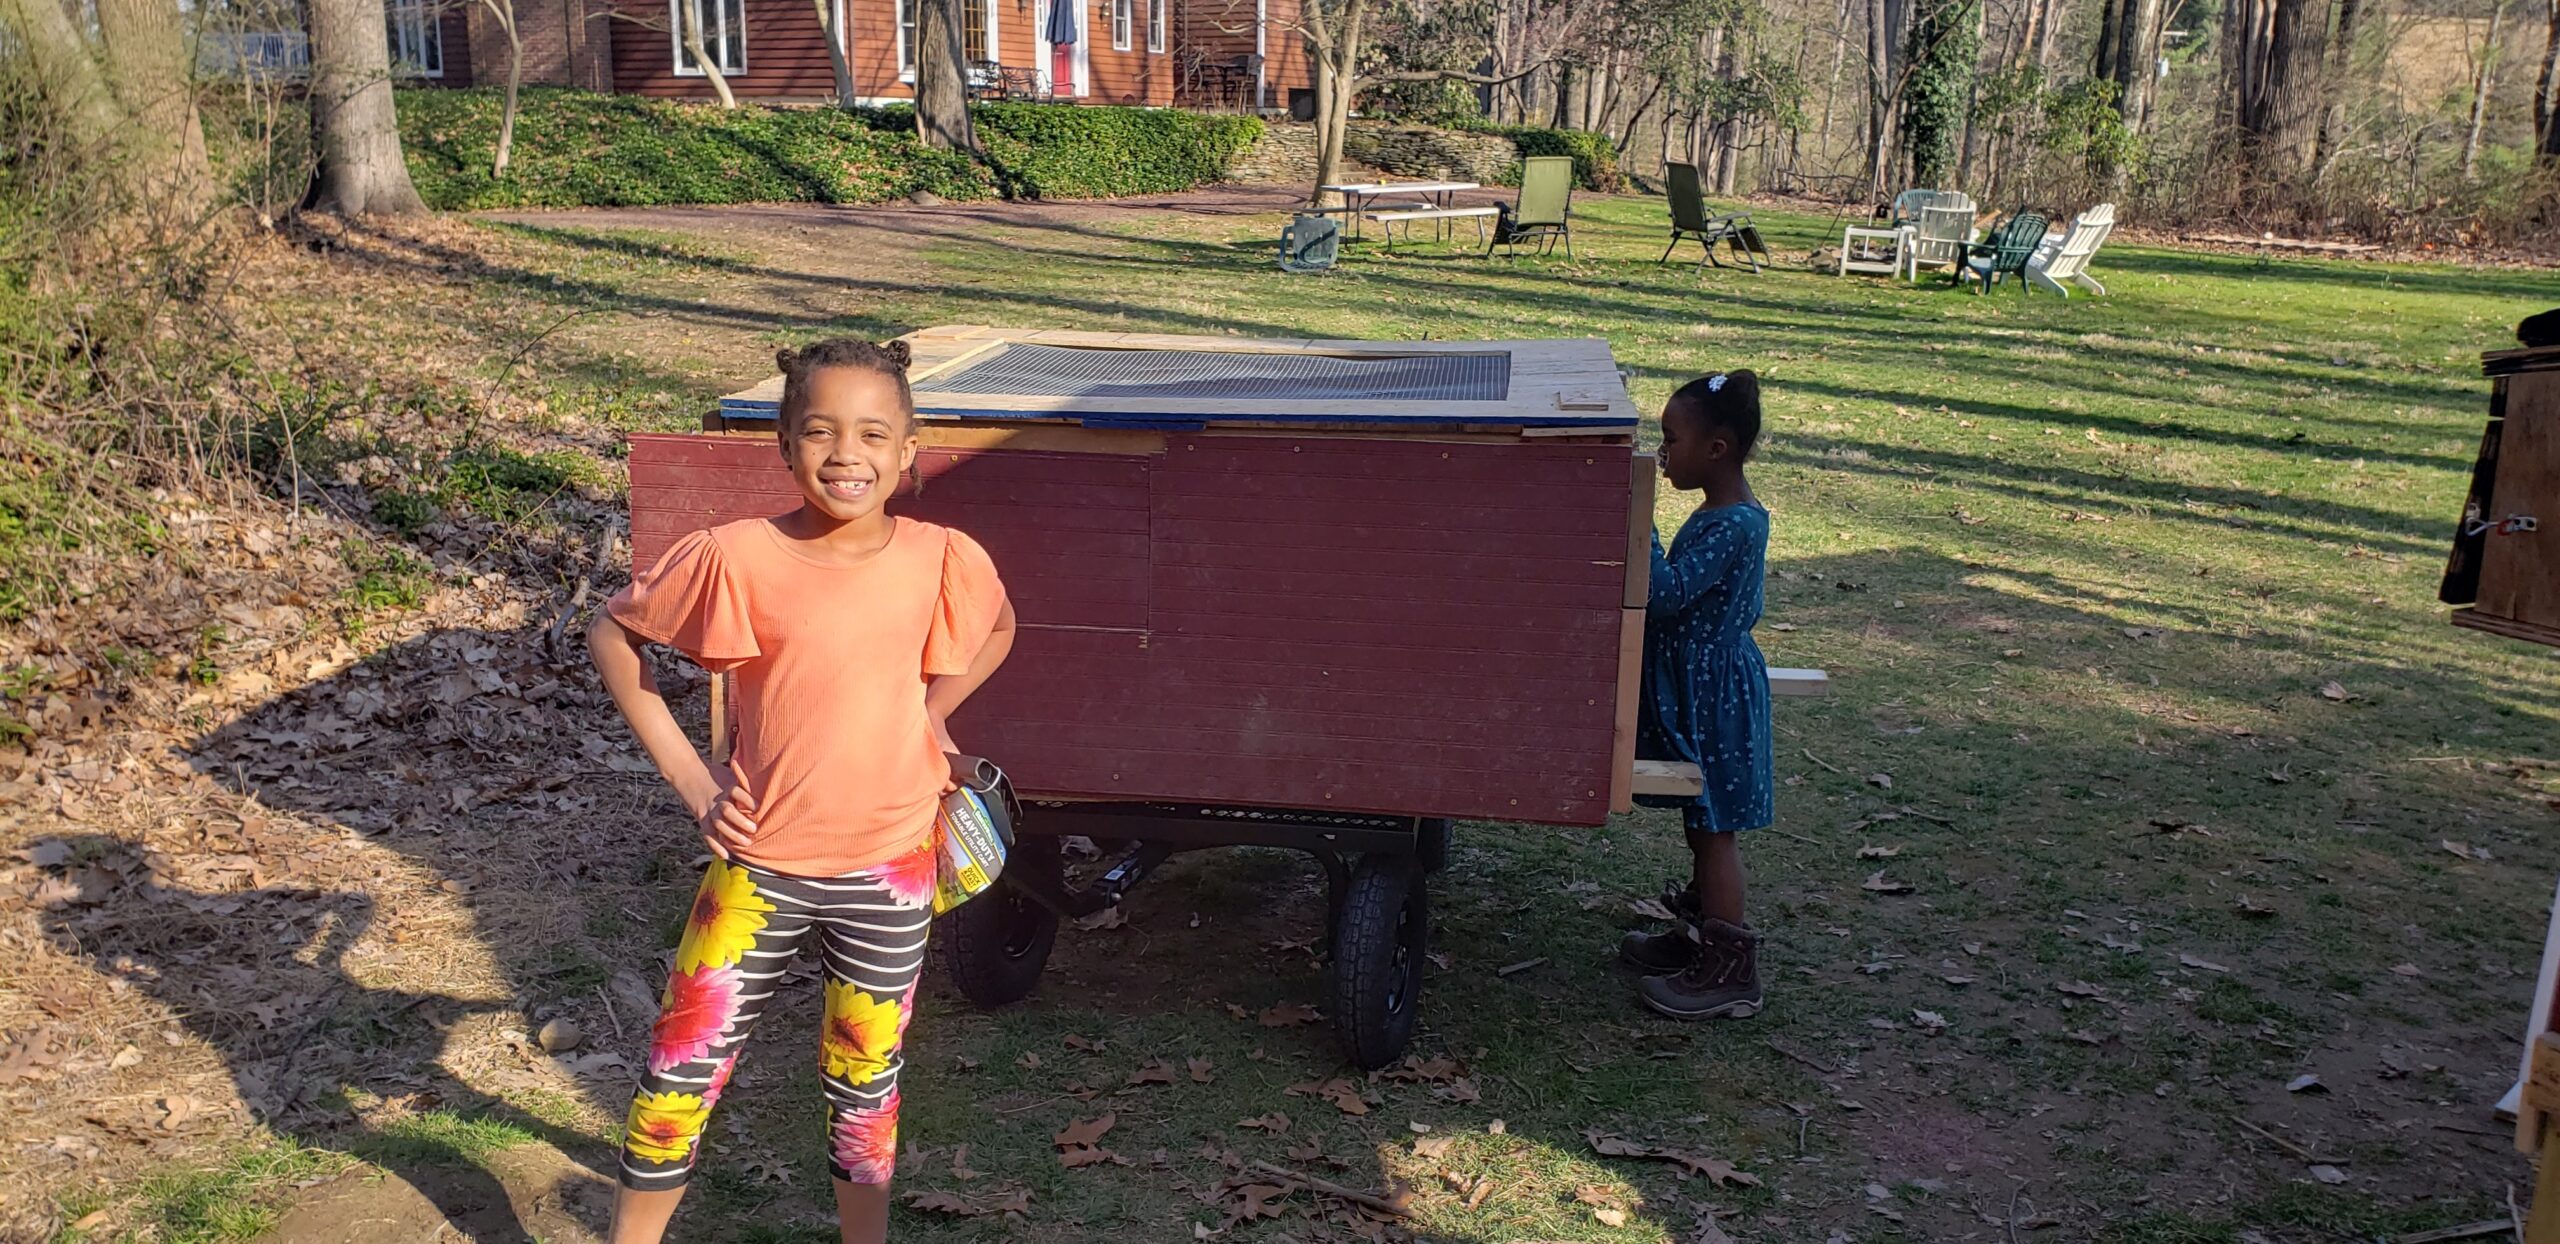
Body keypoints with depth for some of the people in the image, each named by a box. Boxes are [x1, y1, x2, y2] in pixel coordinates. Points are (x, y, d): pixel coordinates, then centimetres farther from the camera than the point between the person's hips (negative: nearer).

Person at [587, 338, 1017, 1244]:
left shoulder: (942, 560, -11)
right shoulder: (738, 558, -15)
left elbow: (996, 630, 12)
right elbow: (612, 632, -1)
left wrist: (927, 715, 1)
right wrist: (685, 772, -6)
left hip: (887, 872, 1)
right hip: (760, 865, -1)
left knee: (864, 1082, 16)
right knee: (683, 1069, 7)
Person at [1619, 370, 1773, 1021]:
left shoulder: (1732, 526, -22)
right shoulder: (1723, 514, 8)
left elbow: (1665, 595, -28)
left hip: (1713, 695, -10)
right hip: (1695, 690, 10)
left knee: (1715, 828, -2)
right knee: (1704, 825, 19)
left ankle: (1730, 972, 7)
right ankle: (1699, 936, 32)